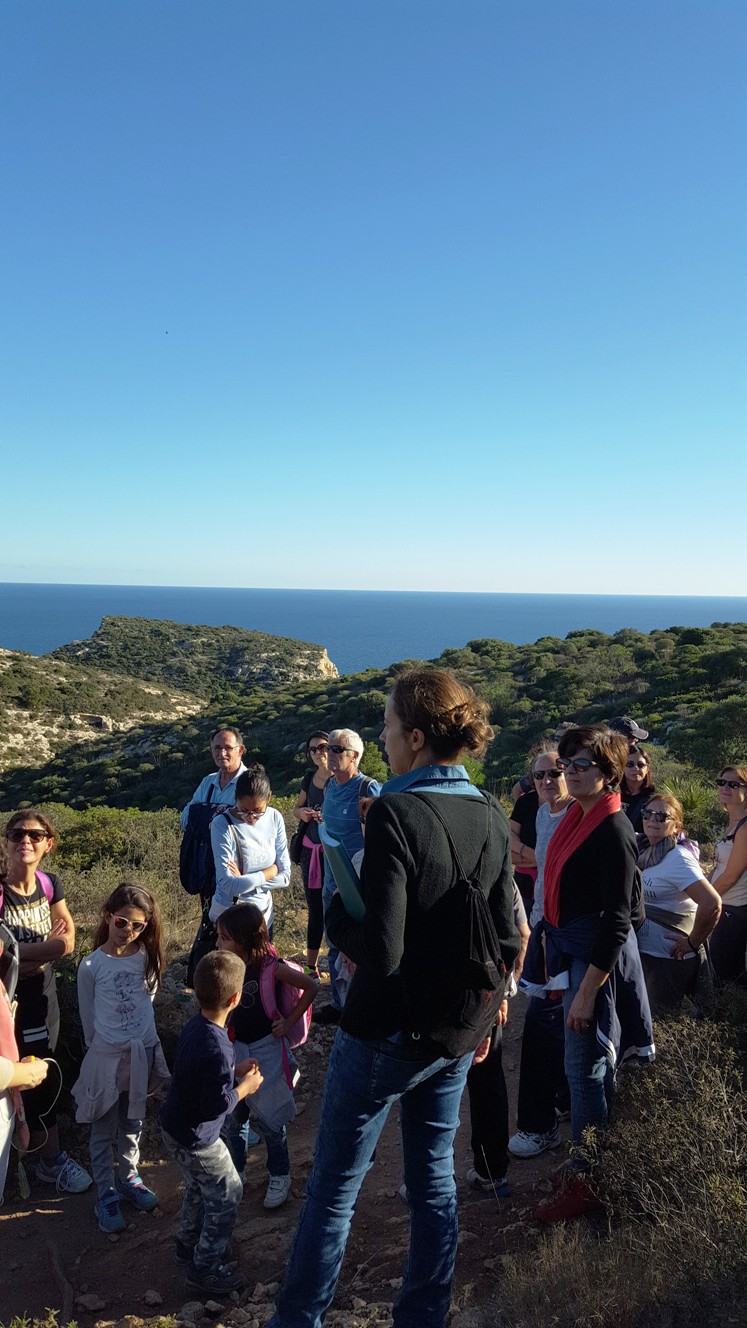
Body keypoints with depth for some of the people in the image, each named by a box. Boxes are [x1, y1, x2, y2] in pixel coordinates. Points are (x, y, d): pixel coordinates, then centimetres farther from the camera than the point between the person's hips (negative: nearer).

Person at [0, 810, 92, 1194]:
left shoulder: (49, 884, -4)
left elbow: (67, 941, -5)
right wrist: (50, 946, -20)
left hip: (43, 993, 5)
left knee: (39, 1077, 16)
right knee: (45, 1080, 3)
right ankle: (52, 1161, 24)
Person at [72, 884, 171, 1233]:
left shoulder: (148, 957, -8)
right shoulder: (91, 965, -16)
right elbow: (87, 1015, -3)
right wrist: (101, 1045, 5)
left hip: (143, 1053, 3)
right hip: (106, 1057, -3)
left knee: (132, 1124, 20)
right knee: (104, 1131, 11)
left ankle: (128, 1178, 40)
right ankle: (106, 1194, 27)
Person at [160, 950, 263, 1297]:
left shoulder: (194, 1026, -7)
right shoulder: (217, 1048, -35)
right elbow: (216, 1106, -27)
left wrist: (234, 1071, 6)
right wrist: (245, 1087, -13)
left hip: (174, 1126, 9)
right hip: (196, 1139, -9)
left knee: (199, 1187, 29)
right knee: (226, 1194, 10)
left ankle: (188, 1242, 47)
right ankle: (205, 1267, 22)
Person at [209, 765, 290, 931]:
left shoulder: (274, 818, -9)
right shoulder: (222, 825, -21)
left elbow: (284, 877, -8)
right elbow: (229, 885, -25)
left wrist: (245, 881, -19)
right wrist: (269, 872, -15)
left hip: (264, 914, 4)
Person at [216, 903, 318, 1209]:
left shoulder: (270, 968, -20)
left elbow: (311, 986, -11)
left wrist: (290, 1021, -10)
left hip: (266, 1050, -4)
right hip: (234, 1049, 4)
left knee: (268, 1120, 7)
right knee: (229, 1118, 11)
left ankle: (280, 1176, 28)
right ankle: (234, 1171, 34)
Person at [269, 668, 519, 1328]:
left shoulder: (396, 811, -24)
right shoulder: (492, 817, -4)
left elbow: (379, 951, -26)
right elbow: (506, 943, 2)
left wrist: (334, 909, -7)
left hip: (384, 1034, -6)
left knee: (334, 1190, 12)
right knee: (435, 1180, 21)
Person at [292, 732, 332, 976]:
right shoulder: (310, 778, 11)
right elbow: (296, 808, 21)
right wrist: (302, 813, -1)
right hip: (310, 850, 6)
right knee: (314, 908, 14)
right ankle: (311, 967, 25)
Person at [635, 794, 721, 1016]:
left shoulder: (677, 859, -22)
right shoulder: (647, 853, 4)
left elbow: (712, 904, -33)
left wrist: (693, 942, -22)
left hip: (670, 959, -8)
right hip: (645, 953, 8)